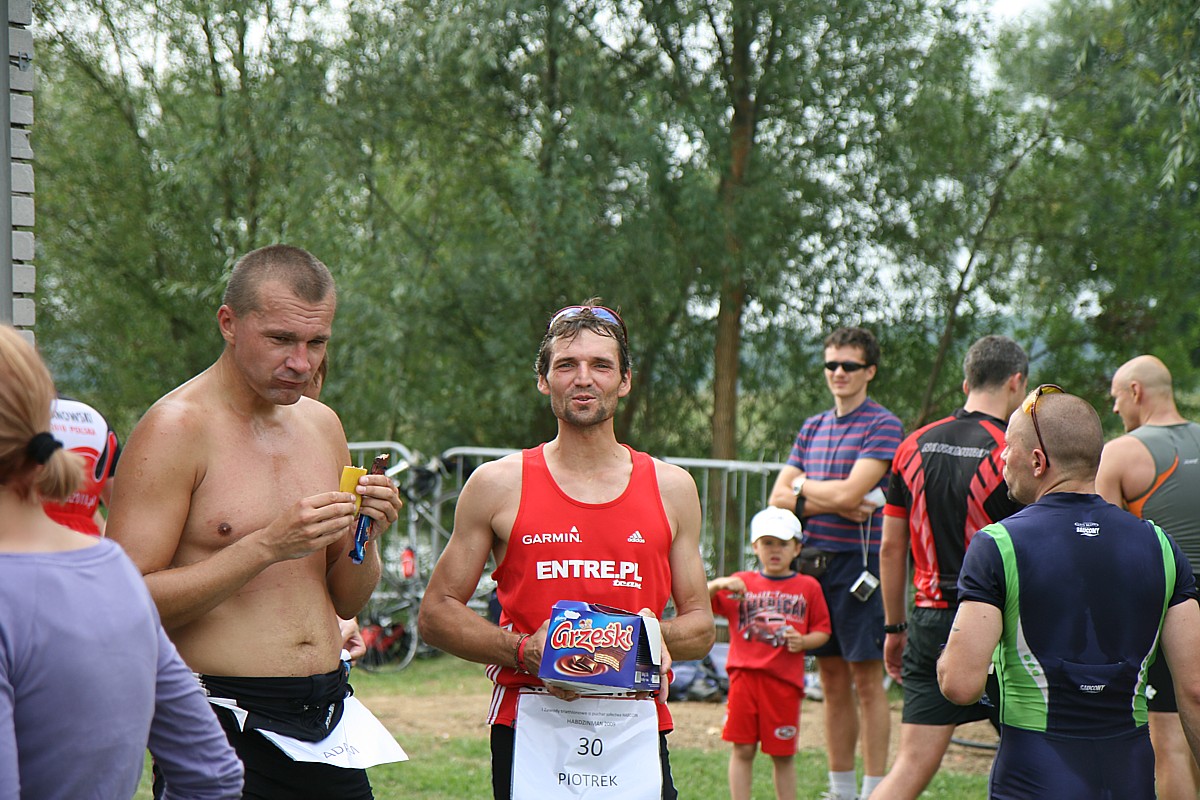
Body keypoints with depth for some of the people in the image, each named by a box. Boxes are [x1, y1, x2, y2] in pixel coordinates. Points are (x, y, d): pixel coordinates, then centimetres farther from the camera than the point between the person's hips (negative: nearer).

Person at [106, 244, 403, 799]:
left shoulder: (322, 425, 12)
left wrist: (362, 535, -3)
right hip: (221, 723, -6)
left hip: (328, 714, 6)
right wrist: (268, 545, -20)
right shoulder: (175, 429, -9)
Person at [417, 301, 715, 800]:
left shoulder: (671, 488, 11)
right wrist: (523, 650, -9)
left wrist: (656, 637, -6)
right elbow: (436, 613, 7)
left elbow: (701, 627, 16)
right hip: (531, 727, -2)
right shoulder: (498, 485, 5)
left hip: (637, 730, 2)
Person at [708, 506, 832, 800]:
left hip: (785, 680, -1)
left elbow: (823, 631, 9)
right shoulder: (741, 583, 10)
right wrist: (718, 584, -11)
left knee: (783, 755, 7)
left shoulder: (808, 587, 7)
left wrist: (804, 641, -10)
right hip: (745, 675, 1)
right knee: (743, 749, 1)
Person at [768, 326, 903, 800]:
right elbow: (778, 499, 7)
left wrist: (803, 486, 1)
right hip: (814, 560, 6)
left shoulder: (883, 426, -4)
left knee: (867, 679, -3)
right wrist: (832, 502, -8)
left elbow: (851, 493, -16)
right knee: (832, 679, 10)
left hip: (859, 561, -6)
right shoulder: (812, 428, 16)